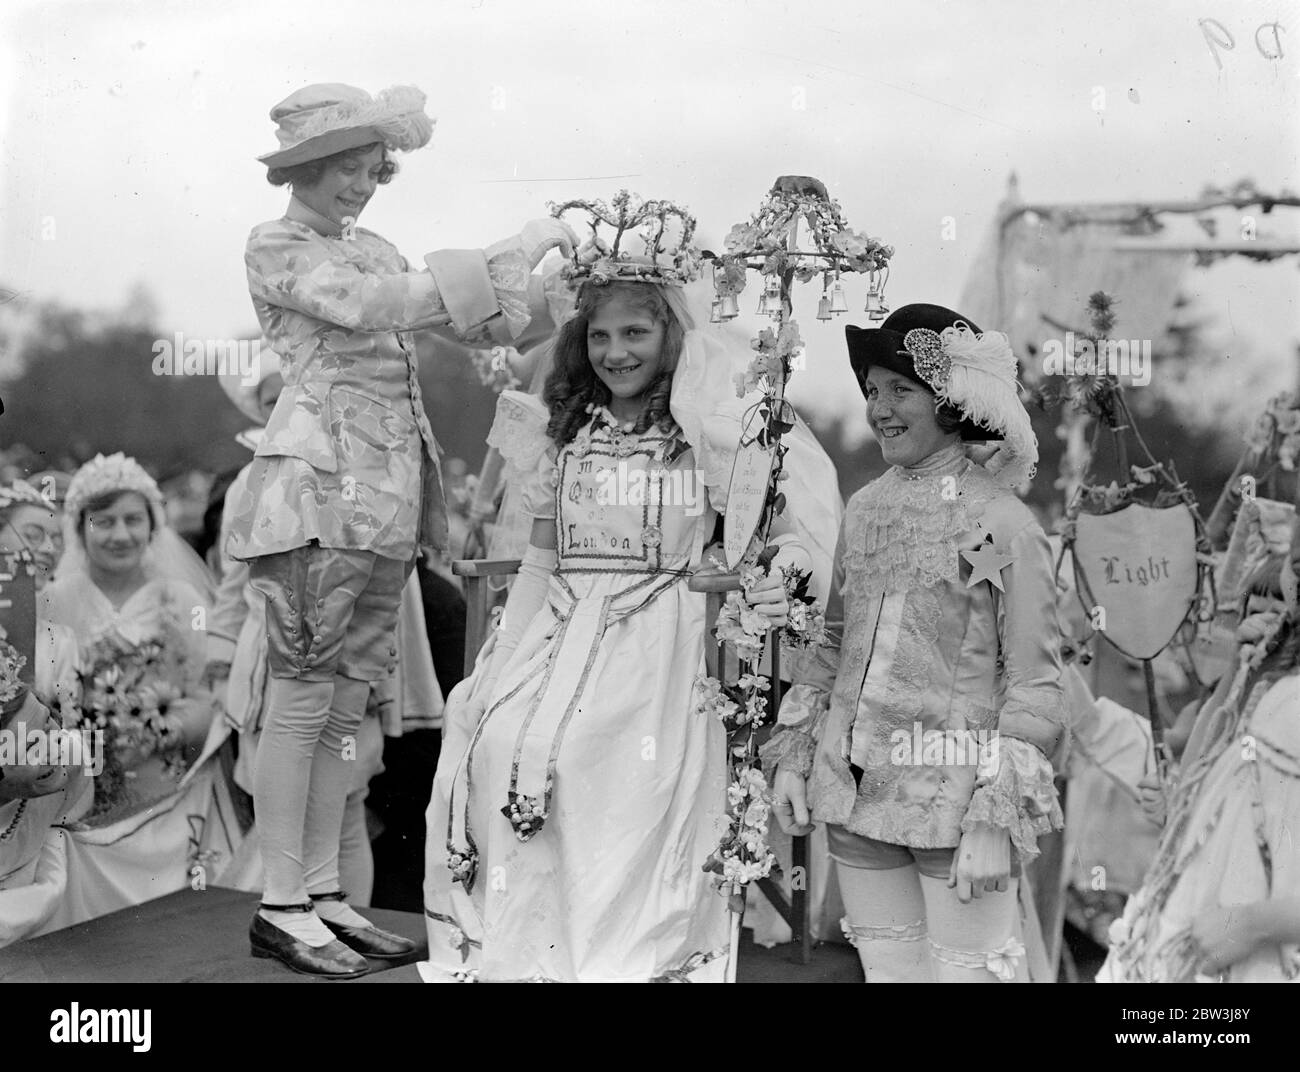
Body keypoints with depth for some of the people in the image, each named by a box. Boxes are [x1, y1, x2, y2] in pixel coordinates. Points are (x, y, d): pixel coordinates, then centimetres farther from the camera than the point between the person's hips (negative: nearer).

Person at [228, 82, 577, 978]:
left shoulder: (372, 249, 19)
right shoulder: (278, 248, -3)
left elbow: (476, 322, 12)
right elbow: (371, 306, -19)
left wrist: (536, 264, -6)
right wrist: (507, 255, -19)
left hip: (388, 497, 7)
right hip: (320, 490, -7)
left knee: (346, 702, 9)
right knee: (303, 696, -3)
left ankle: (324, 892, 16)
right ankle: (281, 907, 4)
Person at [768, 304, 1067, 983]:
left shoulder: (1004, 524, -9)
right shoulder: (864, 509, 8)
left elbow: (1034, 681, -10)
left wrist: (995, 820, -14)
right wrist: (792, 755, 9)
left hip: (955, 799, -5)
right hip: (854, 795, 6)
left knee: (967, 973, -1)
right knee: (886, 970, 14)